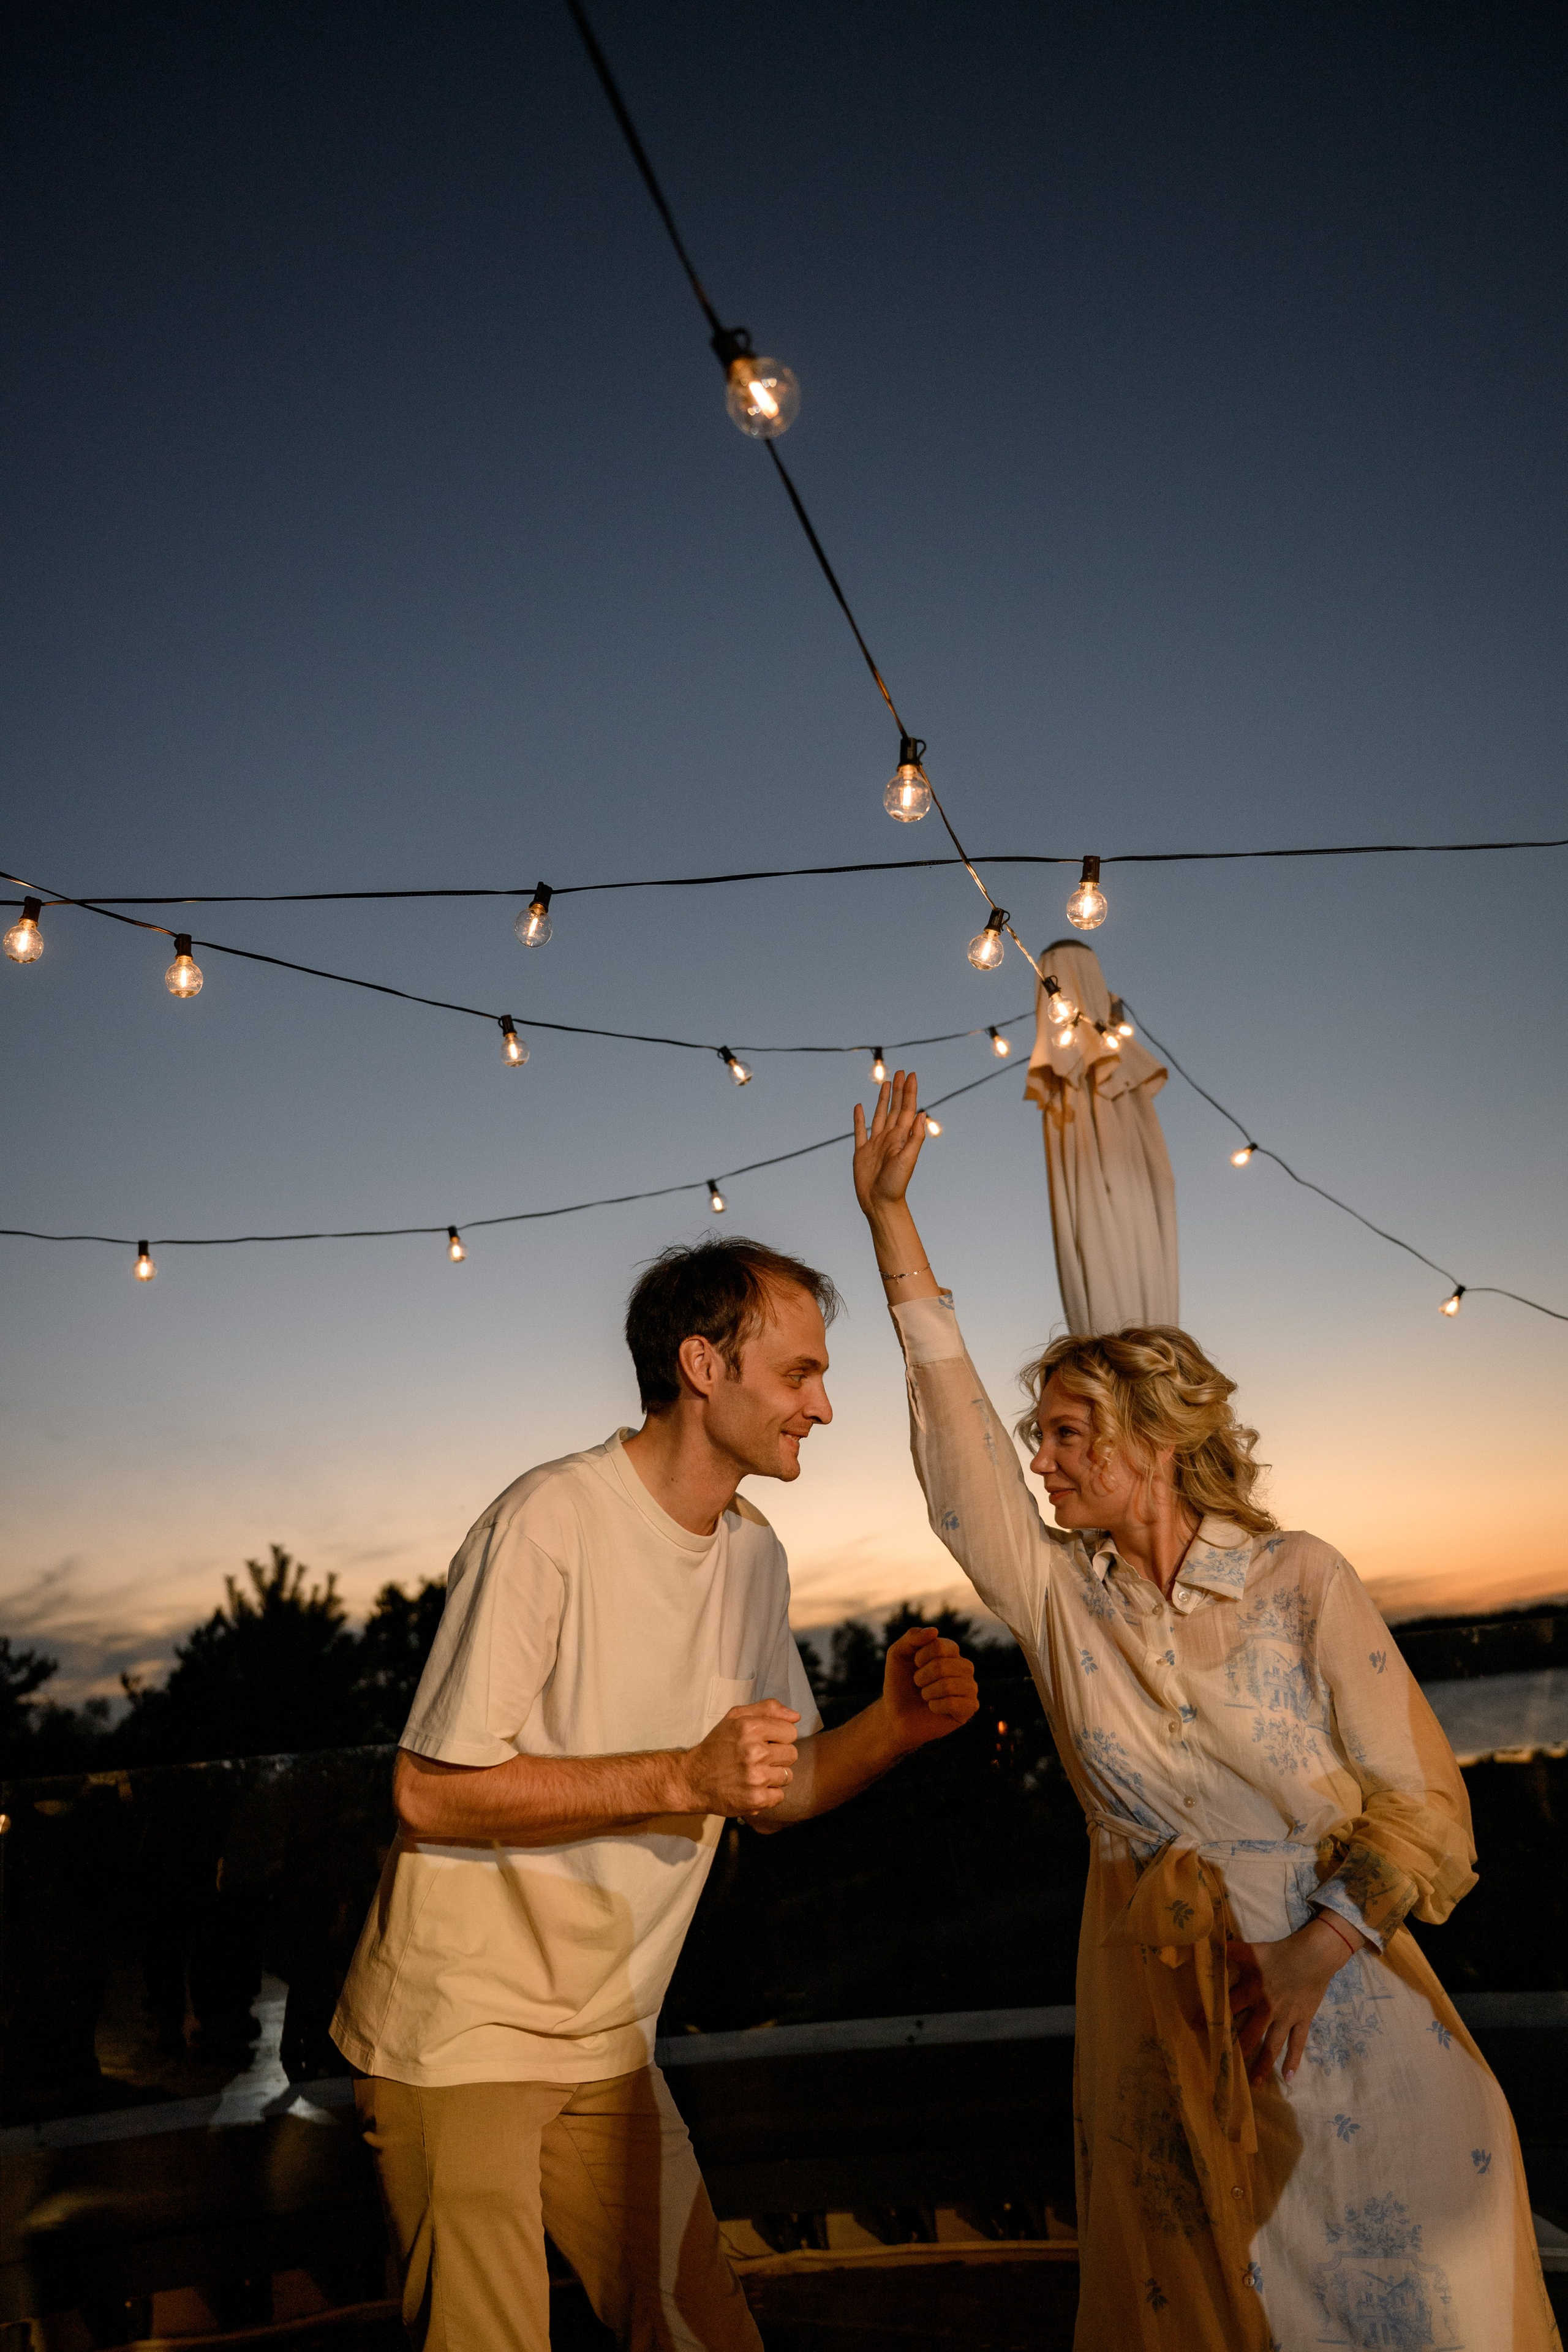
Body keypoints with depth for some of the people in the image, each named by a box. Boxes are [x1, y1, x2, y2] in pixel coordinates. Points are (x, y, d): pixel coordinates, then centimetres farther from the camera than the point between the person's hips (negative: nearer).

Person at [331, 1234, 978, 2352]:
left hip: (606, 2043, 7)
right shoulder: (550, 1523, -22)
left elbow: (773, 1791, 8)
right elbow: (431, 1794, -22)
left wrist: (892, 1728, -11)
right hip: (458, 2036, -7)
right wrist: (684, 1778, -27)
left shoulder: (758, 1555, 3)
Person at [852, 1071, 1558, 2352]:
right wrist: (889, 1213, -12)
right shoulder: (1057, 1595, -2)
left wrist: (1312, 1955, -19)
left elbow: (1417, 1804, -7)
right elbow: (955, 1420, -9)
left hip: (1335, 1983, -1)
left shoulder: (1302, 1580, -7)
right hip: (1158, 2005, 2)